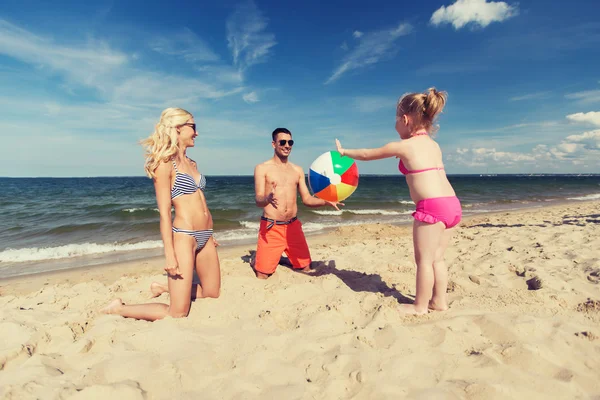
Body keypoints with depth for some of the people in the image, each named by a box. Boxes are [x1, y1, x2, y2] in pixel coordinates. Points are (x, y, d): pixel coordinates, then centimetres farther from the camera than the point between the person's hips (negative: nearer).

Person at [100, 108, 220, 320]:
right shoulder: (165, 164, -10)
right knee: (177, 313, -2)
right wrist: (169, 254, -16)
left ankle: (164, 288, 35)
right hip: (183, 235, -8)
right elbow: (164, 213, -13)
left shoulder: (191, 163, 15)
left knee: (212, 293, 18)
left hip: (205, 236, 8)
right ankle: (119, 308, 18)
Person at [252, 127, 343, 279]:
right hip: (271, 227, -4)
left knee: (305, 268, 11)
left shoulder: (297, 170, 11)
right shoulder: (262, 168, -3)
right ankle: (257, 260, 30)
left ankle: (280, 256, 36)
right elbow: (258, 200, -12)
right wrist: (268, 199, -37)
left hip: (293, 226, 5)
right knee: (262, 275, -5)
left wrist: (326, 201, -11)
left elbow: (307, 199, 8)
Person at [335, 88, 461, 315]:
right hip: (452, 204, 8)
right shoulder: (433, 145, 17)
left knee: (424, 259, 4)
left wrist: (343, 151, 25)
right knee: (436, 257, 17)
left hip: (431, 207, -8)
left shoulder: (402, 146, -3)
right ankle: (439, 301, 27)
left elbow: (367, 154, 10)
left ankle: (420, 306, 16)